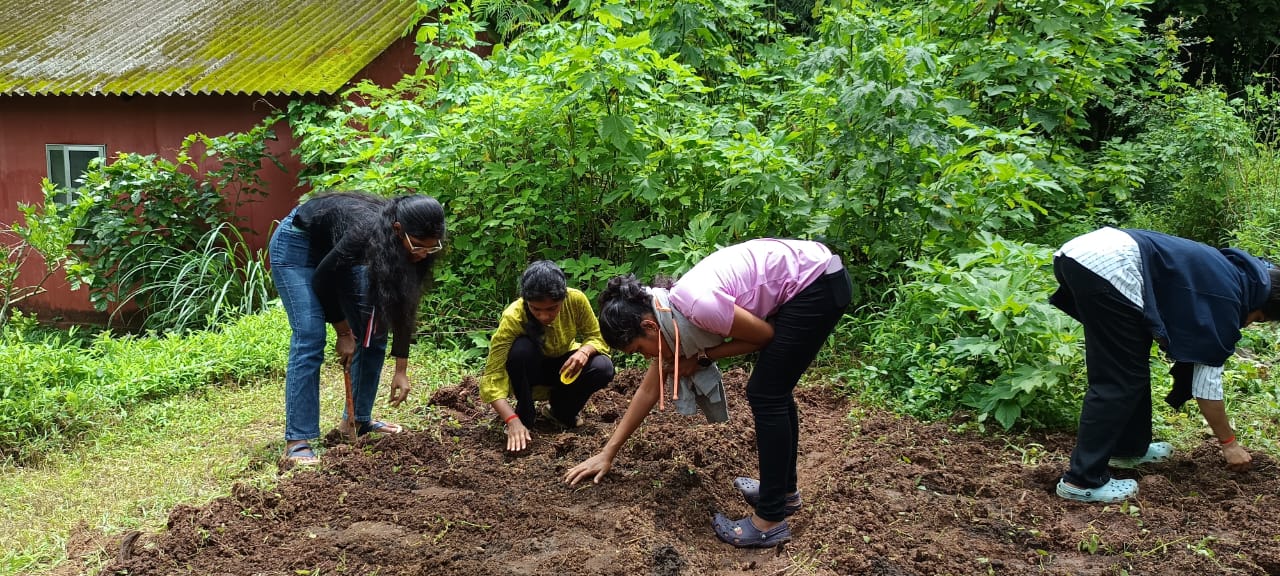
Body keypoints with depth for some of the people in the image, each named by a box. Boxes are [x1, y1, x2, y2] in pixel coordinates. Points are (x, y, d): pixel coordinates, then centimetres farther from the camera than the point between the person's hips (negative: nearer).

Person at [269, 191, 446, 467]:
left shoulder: (409, 243, -22)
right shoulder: (365, 232, -41)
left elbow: (403, 305, -11)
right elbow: (322, 280, -24)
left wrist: (401, 369, -10)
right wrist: (344, 332, -12)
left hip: (336, 250, 7)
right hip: (297, 244, -7)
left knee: (374, 330, 0)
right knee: (310, 337, -18)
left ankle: (357, 421, 14)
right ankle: (296, 442, -18)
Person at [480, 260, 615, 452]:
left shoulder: (576, 300, -26)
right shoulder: (513, 318, -33)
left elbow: (597, 337, -11)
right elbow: (492, 377, -34)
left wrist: (585, 351, -35)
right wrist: (513, 421, -46)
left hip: (564, 367, 3)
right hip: (529, 372, -3)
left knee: (603, 368, -26)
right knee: (521, 348, -35)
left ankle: (561, 409, 4)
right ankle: (525, 416, -11)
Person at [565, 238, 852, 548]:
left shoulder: (697, 305, -25)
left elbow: (765, 334, -12)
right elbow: (649, 390, 12)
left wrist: (703, 358, -7)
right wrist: (607, 454, 15)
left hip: (820, 284, -9)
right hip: (799, 284, 9)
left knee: (765, 395, -5)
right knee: (773, 389, 17)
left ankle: (770, 520, 1)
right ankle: (785, 490, 32)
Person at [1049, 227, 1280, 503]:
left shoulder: (1225, 272, 28)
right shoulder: (1227, 300, 4)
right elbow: (1207, 381, 8)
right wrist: (1229, 443, 20)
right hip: (1109, 266, -10)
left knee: (1133, 366, 23)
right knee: (1120, 380, -1)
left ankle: (1129, 448, 35)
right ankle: (1083, 480, 1)